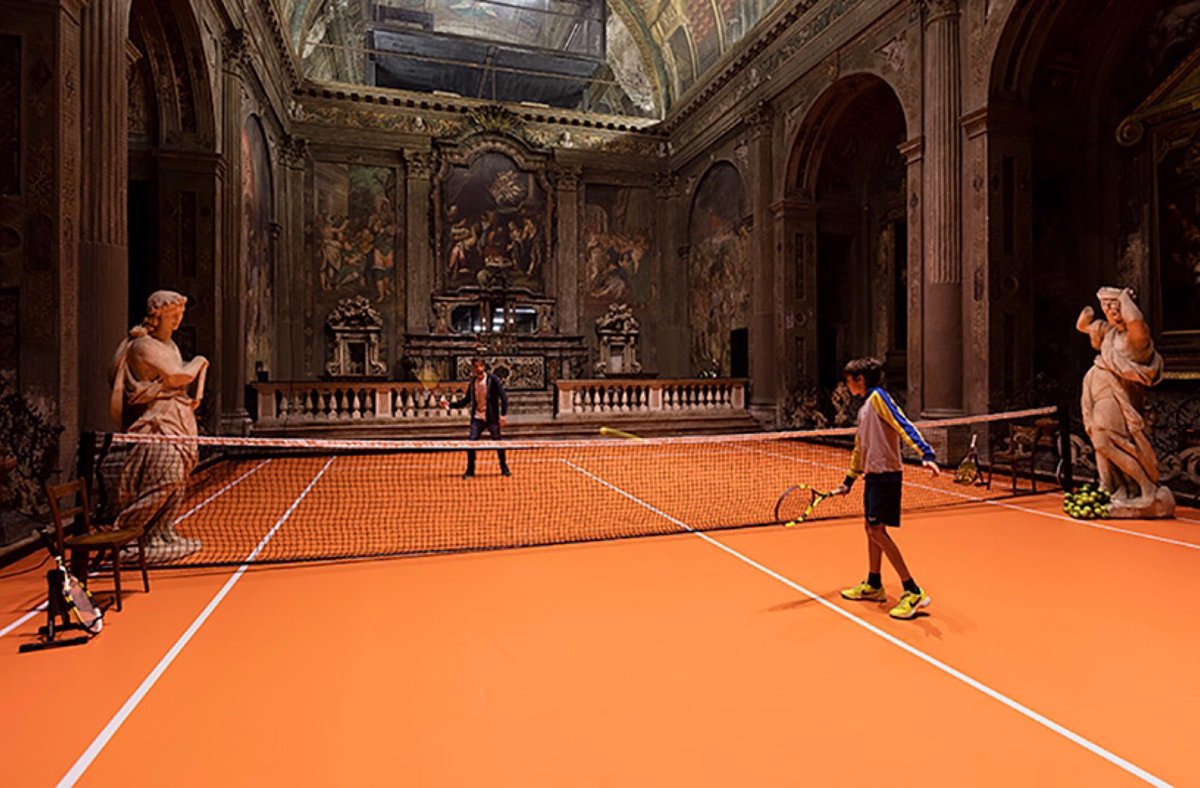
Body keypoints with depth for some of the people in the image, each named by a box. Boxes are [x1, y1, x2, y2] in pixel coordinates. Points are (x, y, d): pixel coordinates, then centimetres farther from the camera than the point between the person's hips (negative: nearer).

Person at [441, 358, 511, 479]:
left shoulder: (493, 380, -7)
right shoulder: (473, 382, 8)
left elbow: (503, 397, -9)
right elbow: (466, 401, 14)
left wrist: (503, 414, -15)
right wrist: (450, 404, 4)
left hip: (491, 418, -4)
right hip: (477, 418, 4)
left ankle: (504, 469, 20)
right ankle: (470, 471, 11)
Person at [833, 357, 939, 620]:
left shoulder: (878, 397, -10)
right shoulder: (864, 409, 17)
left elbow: (904, 426, -21)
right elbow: (860, 448, 24)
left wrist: (926, 454, -34)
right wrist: (849, 480, 27)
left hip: (886, 475, -9)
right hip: (873, 475, 9)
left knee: (877, 531, -10)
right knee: (872, 529, 14)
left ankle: (913, 592, -3)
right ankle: (873, 585, 27)